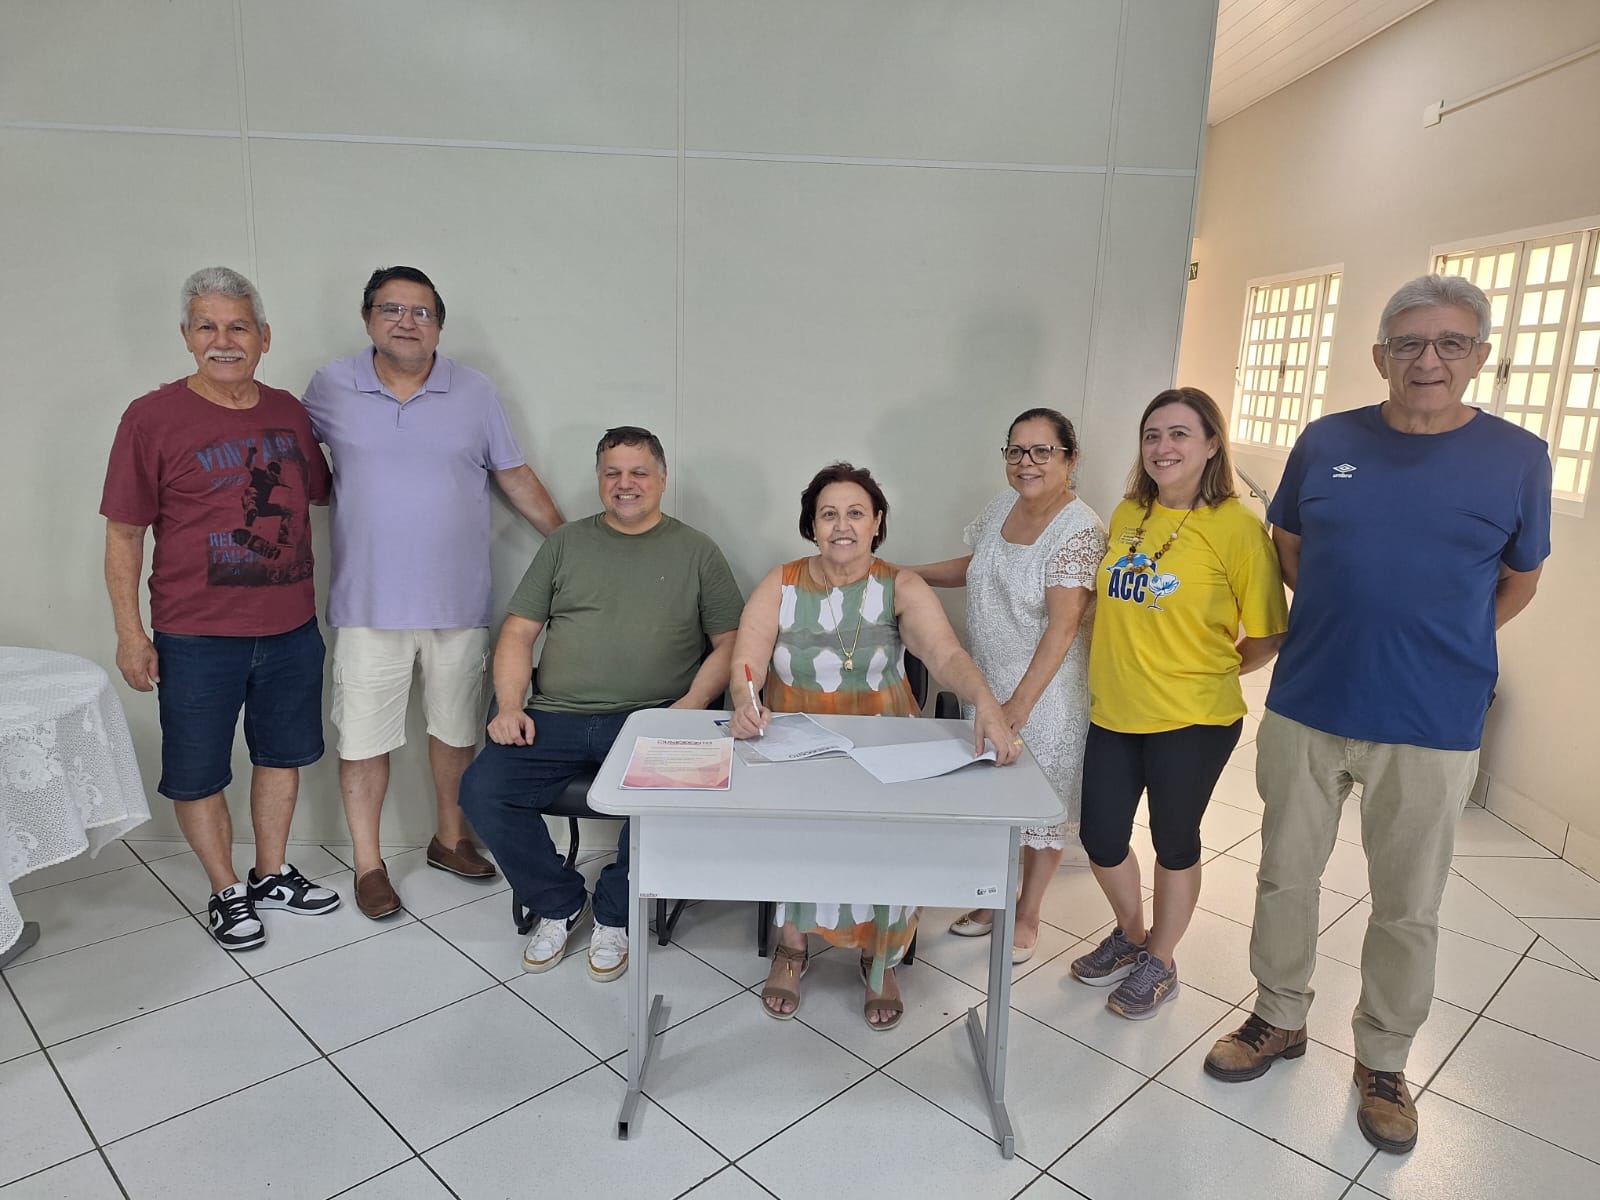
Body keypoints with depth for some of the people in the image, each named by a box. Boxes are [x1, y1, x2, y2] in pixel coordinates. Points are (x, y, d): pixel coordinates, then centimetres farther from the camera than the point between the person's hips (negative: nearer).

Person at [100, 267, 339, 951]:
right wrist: (130, 632, -10)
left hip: (292, 630, 4)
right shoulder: (153, 418, -8)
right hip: (196, 638, -4)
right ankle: (226, 893, 29)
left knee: (281, 755, 17)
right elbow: (124, 535, -6)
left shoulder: (288, 412, 4)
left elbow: (321, 494, 19)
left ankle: (272, 875, 37)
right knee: (198, 776, 8)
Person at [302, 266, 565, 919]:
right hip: (368, 604, -1)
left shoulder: (476, 393, 2)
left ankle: (451, 840, 34)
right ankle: (368, 863, 23)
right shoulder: (332, 386, 1)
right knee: (364, 738, 6)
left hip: (459, 604, 1)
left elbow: (517, 478, 5)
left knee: (456, 729, 14)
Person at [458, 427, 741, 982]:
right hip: (556, 718, 3)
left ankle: (614, 915, 1)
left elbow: (729, 642, 7)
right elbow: (518, 632, 13)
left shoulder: (696, 551, 10)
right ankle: (560, 904, 7)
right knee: (482, 790, -18)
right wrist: (509, 706, -3)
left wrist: (693, 702, -10)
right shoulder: (566, 543, 16)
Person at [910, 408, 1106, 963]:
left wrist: (1020, 704, -31)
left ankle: (1028, 916, 28)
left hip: (1047, 690, -6)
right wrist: (903, 574, 15)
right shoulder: (1003, 506, 2)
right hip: (987, 683, 7)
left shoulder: (1079, 529, -20)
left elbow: (1063, 626, -26)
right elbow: (975, 566, 20)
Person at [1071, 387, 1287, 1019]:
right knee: (1101, 837, 13)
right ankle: (1131, 935, 42)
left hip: (1192, 719, -5)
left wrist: (1212, 669, 1)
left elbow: (1268, 636, -10)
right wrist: (1121, 668, 9)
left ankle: (1160, 962, 36)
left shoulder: (1236, 526, -13)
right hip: (1115, 711, 5)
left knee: (1174, 842, 13)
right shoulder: (1127, 515, 4)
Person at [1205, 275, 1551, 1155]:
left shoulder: (1517, 458, -4)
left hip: (1433, 728, -1)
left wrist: (1436, 647, 5)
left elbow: (1519, 581, 9)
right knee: (1285, 875, 14)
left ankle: (1383, 1062, 33)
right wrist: (1349, 622, 5)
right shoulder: (1326, 441, 0)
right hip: (1305, 710, 2)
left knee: (1407, 908, 12)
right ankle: (1280, 1018, 35)